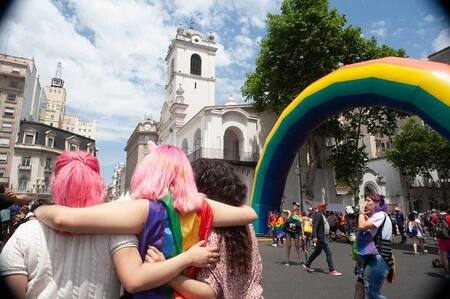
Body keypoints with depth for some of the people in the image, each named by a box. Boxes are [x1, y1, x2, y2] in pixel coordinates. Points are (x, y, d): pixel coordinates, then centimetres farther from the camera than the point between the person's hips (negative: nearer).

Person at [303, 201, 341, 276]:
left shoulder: (322, 215, 15)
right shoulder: (318, 215, -16)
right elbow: (315, 226, -24)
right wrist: (314, 237, -31)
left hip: (322, 236, 11)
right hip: (320, 237, -11)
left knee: (317, 252, 17)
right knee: (328, 252, -6)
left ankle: (307, 265, 27)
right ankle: (332, 270, 1)